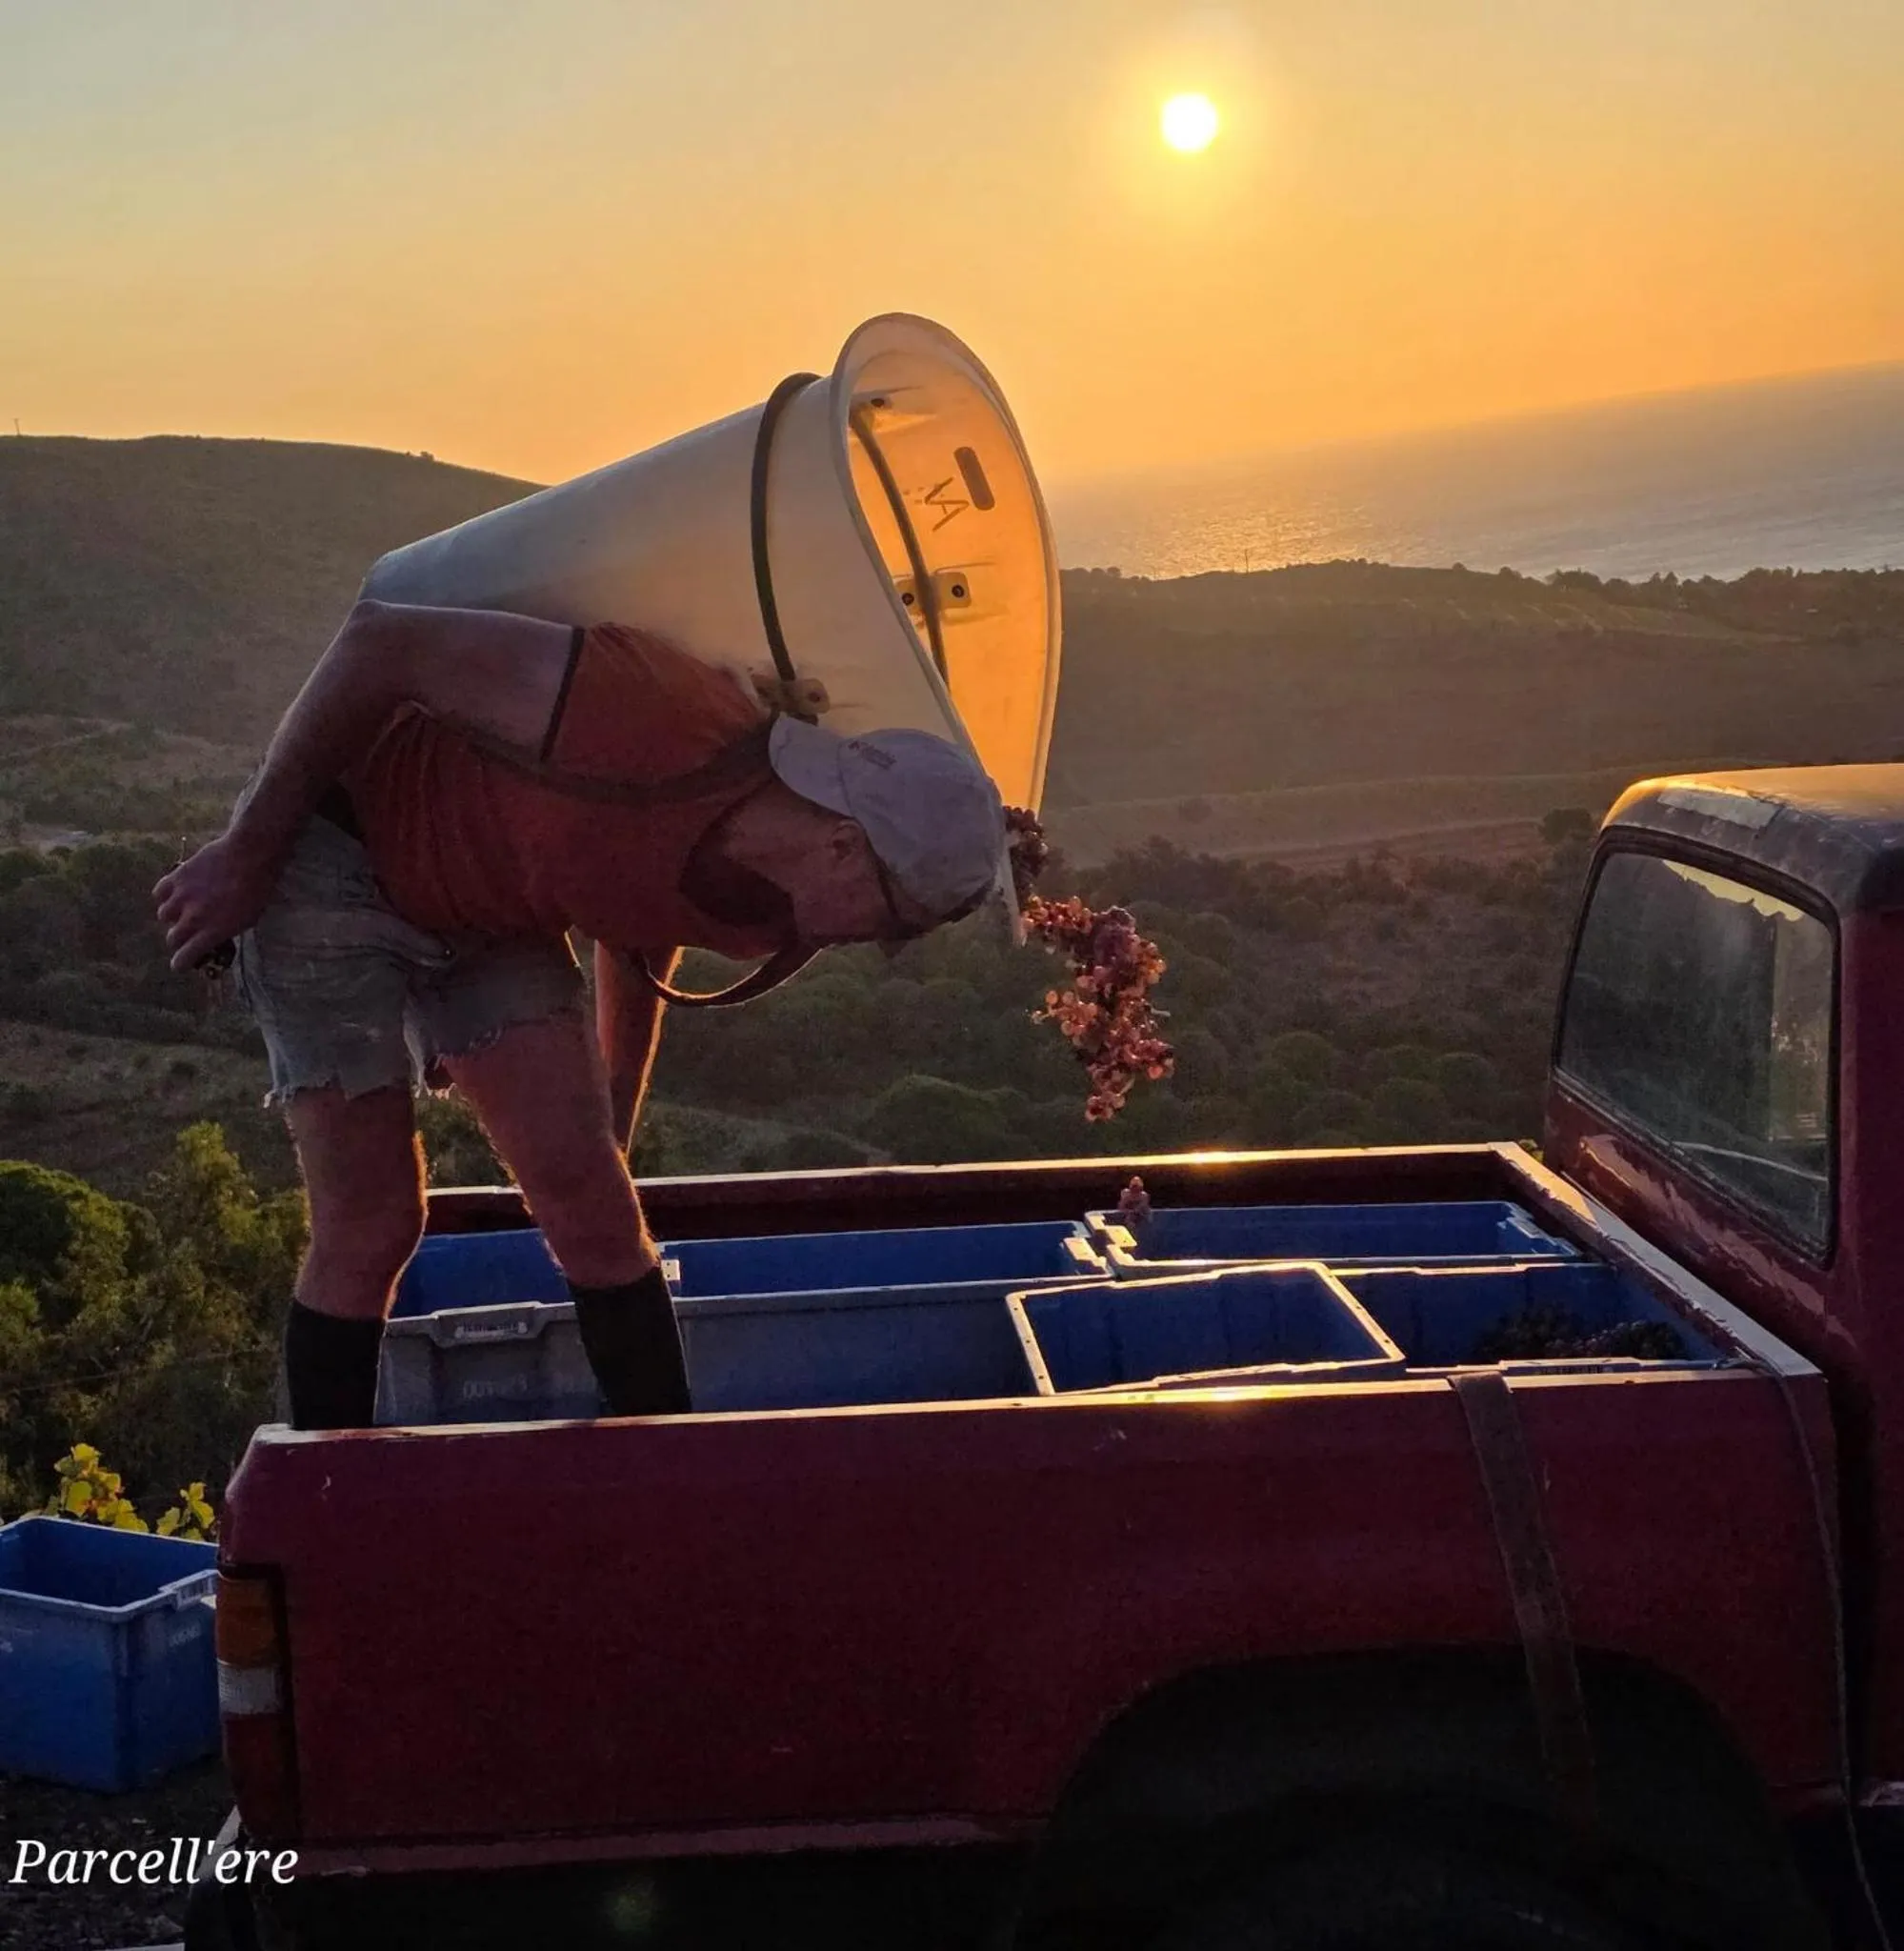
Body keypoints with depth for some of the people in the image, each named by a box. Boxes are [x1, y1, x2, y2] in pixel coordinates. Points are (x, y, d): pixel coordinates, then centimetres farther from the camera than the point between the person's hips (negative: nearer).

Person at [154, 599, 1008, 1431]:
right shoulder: (659, 727, -36)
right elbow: (380, 642, -29)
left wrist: (609, 1130, 20)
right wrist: (243, 856, -20)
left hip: (490, 914, 6)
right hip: (334, 853, -6)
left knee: (591, 1200, -3)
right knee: (371, 1226, -7)